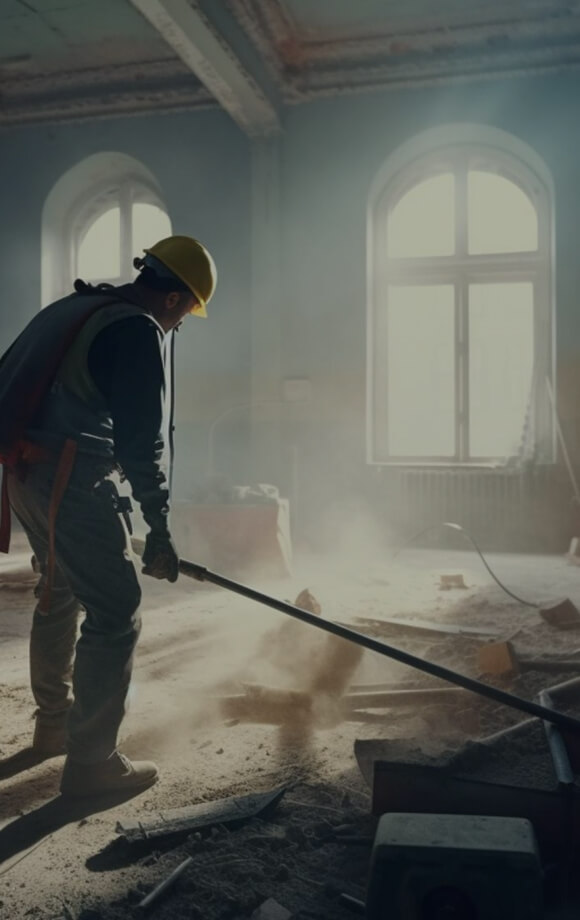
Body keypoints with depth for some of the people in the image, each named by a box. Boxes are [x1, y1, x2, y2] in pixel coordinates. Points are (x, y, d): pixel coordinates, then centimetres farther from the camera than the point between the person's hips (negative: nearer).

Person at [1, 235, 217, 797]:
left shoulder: (80, 308, 17)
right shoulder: (139, 332, -11)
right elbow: (141, 440, -17)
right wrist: (158, 530, -13)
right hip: (67, 478, -10)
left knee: (60, 593, 23)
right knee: (115, 614, -4)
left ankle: (54, 724, 38)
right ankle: (91, 762, 2)